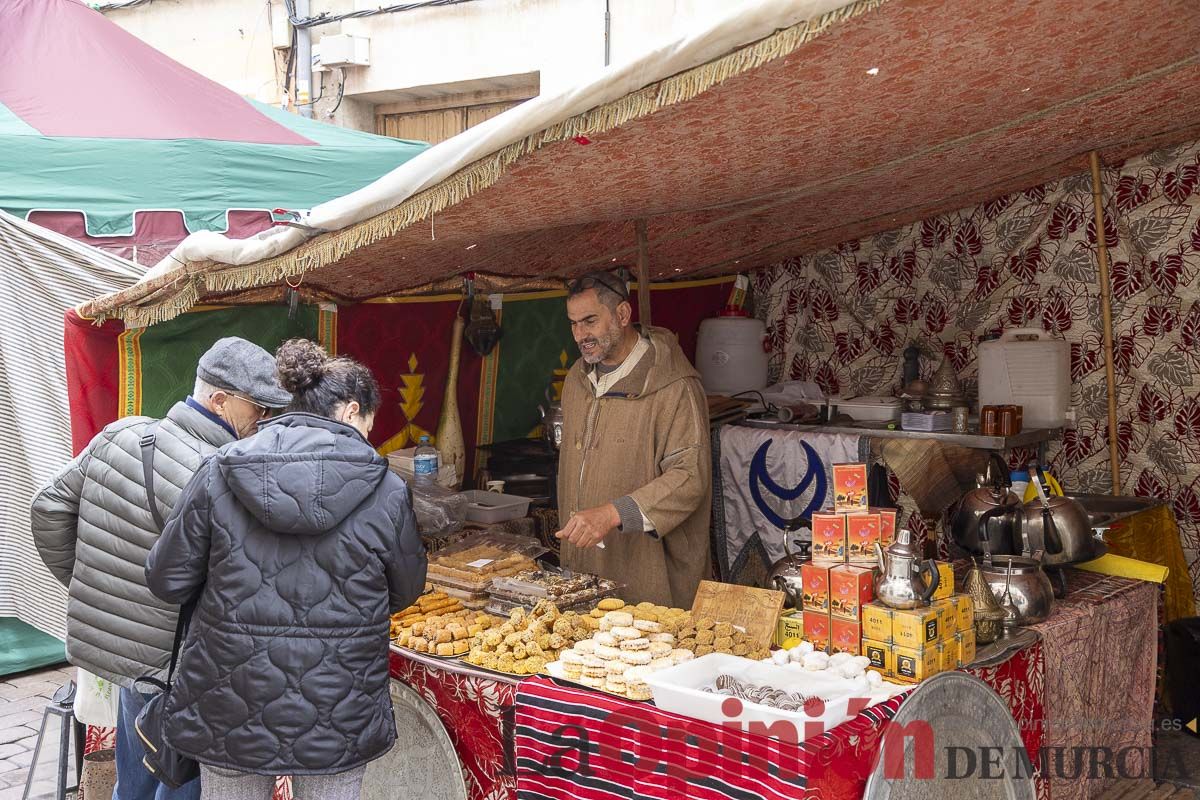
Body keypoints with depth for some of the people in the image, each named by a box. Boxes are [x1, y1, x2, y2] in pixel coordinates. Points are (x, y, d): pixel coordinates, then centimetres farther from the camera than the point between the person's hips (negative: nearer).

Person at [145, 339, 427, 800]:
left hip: (229, 710, 1)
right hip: (337, 718, -1)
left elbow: (166, 581, -2)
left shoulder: (218, 473, -6)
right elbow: (406, 592, 4)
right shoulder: (386, 492, -10)